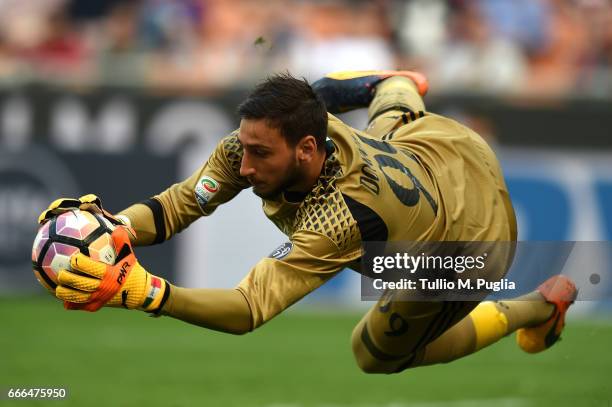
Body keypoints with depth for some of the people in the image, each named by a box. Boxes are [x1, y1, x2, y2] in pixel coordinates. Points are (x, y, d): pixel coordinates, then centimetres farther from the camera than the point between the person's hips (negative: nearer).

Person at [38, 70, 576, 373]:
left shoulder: (339, 219, -50)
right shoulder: (259, 140, -32)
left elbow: (249, 310, -55)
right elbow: (181, 203, -26)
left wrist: (139, 292, -68)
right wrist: (115, 227, -46)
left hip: (471, 240, -5)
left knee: (377, 356, 16)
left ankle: (542, 306, 25)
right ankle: (396, 85, 65)